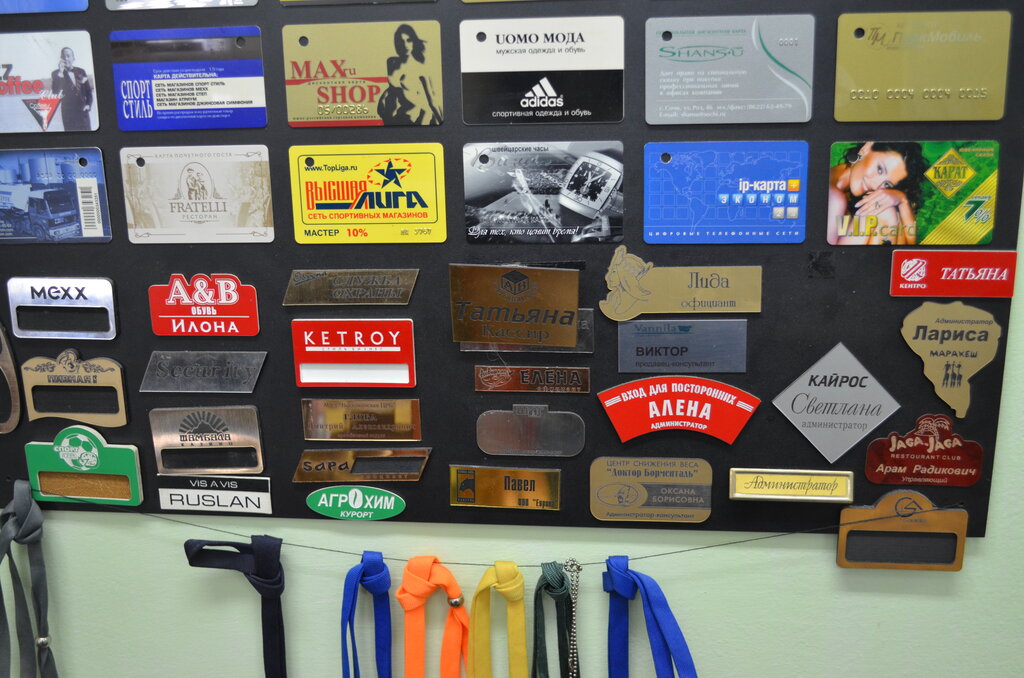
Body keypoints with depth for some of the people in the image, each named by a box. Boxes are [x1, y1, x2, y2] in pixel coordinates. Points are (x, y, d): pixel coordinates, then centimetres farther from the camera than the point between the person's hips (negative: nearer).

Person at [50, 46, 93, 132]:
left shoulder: (81, 72, 10)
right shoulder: (56, 74, 3)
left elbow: (88, 90, 14)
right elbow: (55, 93, -11)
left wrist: (89, 104, -2)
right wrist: (60, 73, -15)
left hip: (82, 111, 2)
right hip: (68, 113, -2)